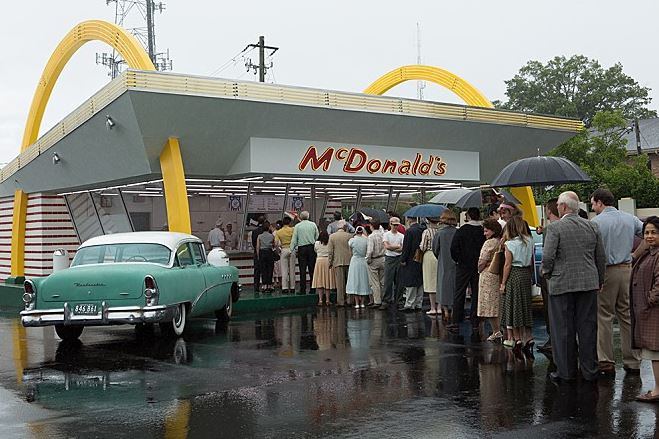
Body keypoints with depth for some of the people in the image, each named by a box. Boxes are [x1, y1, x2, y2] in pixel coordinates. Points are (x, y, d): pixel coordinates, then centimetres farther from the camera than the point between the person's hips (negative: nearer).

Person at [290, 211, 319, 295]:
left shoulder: (297, 226, -2)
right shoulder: (313, 225, 3)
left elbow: (294, 239, -3)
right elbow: (317, 237, 5)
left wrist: (292, 249, 4)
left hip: (301, 248, -2)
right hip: (312, 248, 2)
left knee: (302, 270, 1)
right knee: (312, 269, 7)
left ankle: (303, 289, 0)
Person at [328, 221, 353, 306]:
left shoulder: (332, 236, 0)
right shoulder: (349, 236, -3)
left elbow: (330, 251, 0)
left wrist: (330, 263, 7)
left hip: (338, 262, 0)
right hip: (349, 261, 0)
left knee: (340, 283, 2)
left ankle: (340, 301, 2)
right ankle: (350, 300, 10)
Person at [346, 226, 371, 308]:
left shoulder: (352, 240, -5)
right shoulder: (366, 240, -6)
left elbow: (350, 250, 7)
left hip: (354, 261, -1)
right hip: (364, 261, 1)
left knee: (355, 281, 4)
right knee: (364, 281, 10)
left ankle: (357, 303, 1)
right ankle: (362, 303, 10)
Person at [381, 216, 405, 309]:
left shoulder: (401, 235, 9)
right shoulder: (386, 234, 4)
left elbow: (402, 249, -1)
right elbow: (387, 246, -10)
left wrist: (392, 248, -10)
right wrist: (398, 246, -5)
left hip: (399, 259, 2)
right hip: (389, 259, -2)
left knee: (399, 281, 4)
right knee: (388, 281, -5)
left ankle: (396, 300, 13)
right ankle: (386, 301, -2)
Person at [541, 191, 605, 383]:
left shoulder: (555, 227, -10)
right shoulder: (592, 226, 6)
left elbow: (548, 256, -15)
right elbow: (601, 258, 10)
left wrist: (547, 273, 4)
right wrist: (599, 281, 20)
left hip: (562, 284, -4)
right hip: (589, 284, 4)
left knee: (563, 330, 4)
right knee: (587, 327, 10)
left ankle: (566, 371, 10)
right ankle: (590, 370, 15)